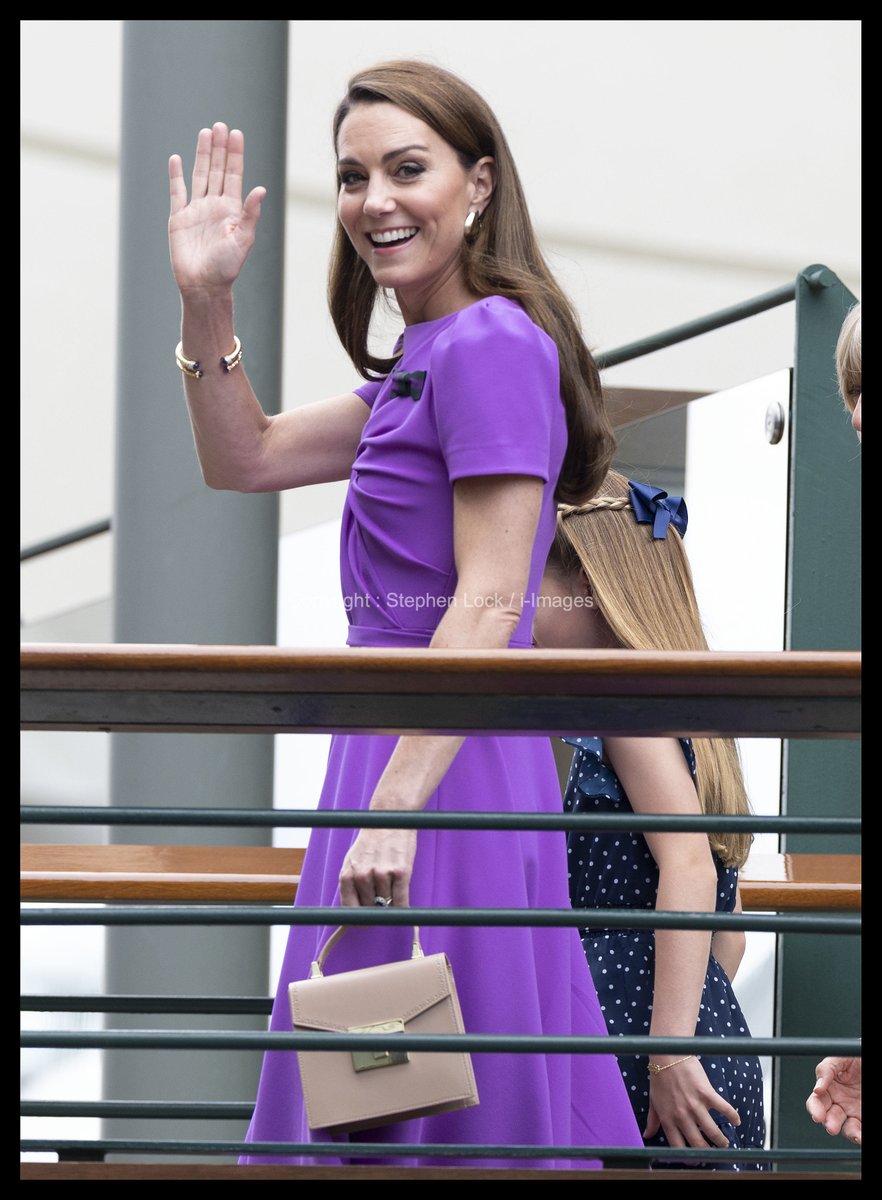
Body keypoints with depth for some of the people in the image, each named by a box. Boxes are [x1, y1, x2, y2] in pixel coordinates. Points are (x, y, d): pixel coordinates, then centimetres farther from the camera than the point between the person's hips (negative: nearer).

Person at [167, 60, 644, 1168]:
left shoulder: (491, 345, -13)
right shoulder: (429, 358, 17)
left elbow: (489, 602, -19)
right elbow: (246, 460, 24)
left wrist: (396, 806, -24)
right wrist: (204, 303, 10)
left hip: (446, 763, -10)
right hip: (404, 754, 10)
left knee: (421, 1114, -6)